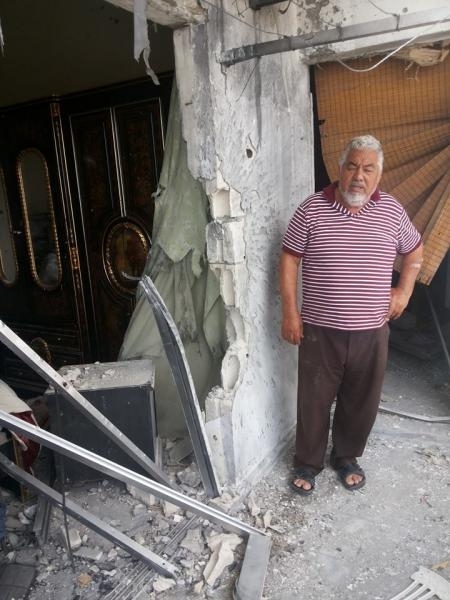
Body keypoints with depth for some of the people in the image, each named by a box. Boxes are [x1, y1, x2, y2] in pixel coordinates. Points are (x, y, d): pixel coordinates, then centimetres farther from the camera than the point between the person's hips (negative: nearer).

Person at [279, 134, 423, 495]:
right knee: (313, 400, 10)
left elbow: (414, 251, 19)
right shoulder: (312, 209, -6)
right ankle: (308, 462, 31)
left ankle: (347, 456, 39)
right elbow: (289, 259, -3)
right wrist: (290, 312, -7)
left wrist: (404, 290, 7)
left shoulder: (393, 211, 2)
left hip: (371, 331, 3)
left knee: (362, 401, 15)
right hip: (320, 330, -2)